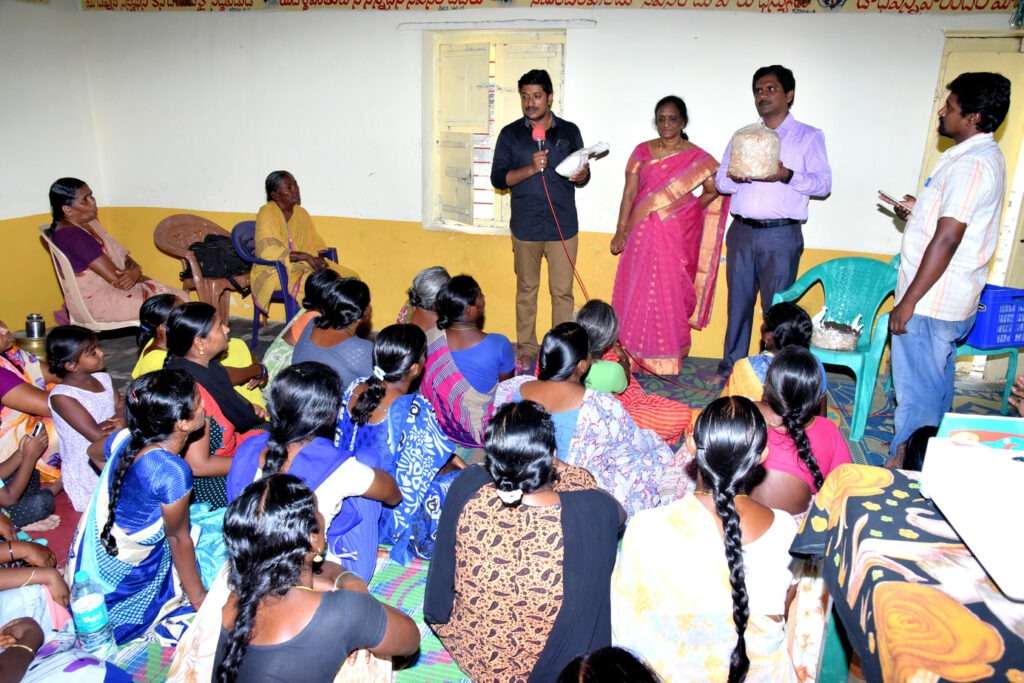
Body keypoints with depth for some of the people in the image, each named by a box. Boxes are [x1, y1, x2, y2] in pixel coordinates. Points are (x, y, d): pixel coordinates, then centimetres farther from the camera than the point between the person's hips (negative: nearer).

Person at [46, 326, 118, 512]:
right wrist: (119, 423, -8)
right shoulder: (62, 396, -18)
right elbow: (97, 435, -22)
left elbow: (124, 413, 2)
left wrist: (114, 422, -20)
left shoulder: (103, 378, 3)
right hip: (87, 472, -7)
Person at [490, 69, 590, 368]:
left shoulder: (569, 131, 5)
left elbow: (583, 177, 10)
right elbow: (497, 178, -4)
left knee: (562, 291, 3)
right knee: (526, 290, 10)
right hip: (525, 227, 0)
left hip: (563, 226, 0)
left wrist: (581, 175, -14)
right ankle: (527, 349, 23)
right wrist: (530, 168, -19)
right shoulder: (510, 134, 2)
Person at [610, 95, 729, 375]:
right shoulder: (642, 151, 8)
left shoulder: (696, 157, 2)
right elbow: (629, 194, 5)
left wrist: (689, 211, 0)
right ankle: (637, 356, 15)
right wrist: (620, 232, 1)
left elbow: (713, 189, 0)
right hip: (643, 234, 2)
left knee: (670, 295, -1)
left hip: (676, 237, -2)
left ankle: (667, 359, 10)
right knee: (636, 294, 3)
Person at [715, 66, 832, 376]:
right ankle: (730, 368, 18)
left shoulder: (809, 136, 6)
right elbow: (720, 180, 12)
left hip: (781, 236, -3)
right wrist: (735, 178, -11)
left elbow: (823, 184, -2)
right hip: (742, 232, 4)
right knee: (738, 304, 9)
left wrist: (787, 175, -18)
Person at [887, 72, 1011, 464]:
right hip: (954, 300, 10)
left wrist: (908, 301, -21)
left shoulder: (970, 163, -19)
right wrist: (920, 212, 11)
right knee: (936, 385, 19)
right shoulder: (987, 156, 14)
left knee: (916, 391, 0)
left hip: (931, 302, -10)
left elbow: (947, 240, -23)